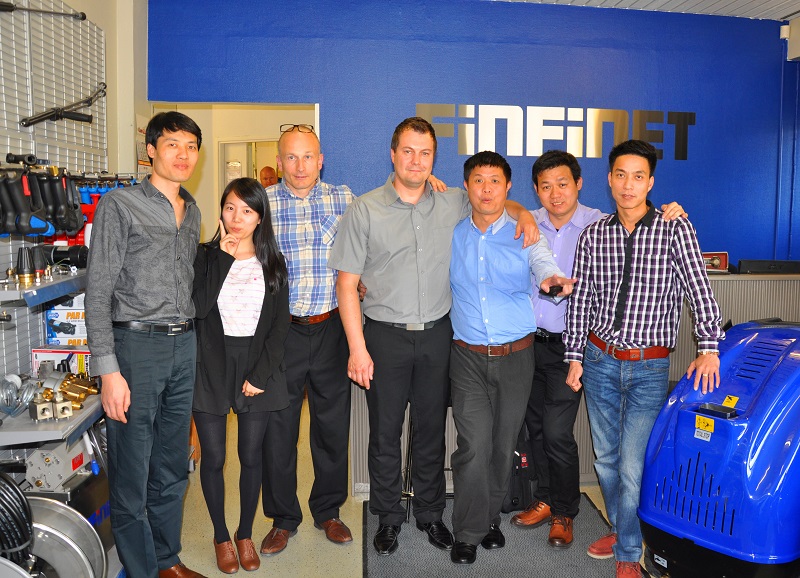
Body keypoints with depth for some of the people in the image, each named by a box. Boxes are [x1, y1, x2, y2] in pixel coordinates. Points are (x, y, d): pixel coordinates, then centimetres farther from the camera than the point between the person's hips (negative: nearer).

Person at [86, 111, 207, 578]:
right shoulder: (119, 206, -4)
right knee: (132, 473, 2)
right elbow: (98, 293, -9)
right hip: (136, 345, -6)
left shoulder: (192, 212, 15)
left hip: (185, 347, 6)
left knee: (173, 469, 15)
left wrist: (194, 341, 14)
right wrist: (109, 370, -15)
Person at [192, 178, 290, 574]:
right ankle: (221, 536, 28)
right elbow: (198, 307, -15)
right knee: (213, 457, 7)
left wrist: (261, 374, -8)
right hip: (212, 366, 0)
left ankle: (245, 534, 29)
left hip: (258, 365, 1)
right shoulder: (206, 257, 2)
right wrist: (223, 256, -14)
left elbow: (280, 323, 0)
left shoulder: (272, 263, 5)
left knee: (251, 456, 8)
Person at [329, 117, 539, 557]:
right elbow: (346, 282, -6)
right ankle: (388, 517, 30)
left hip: (437, 335, 2)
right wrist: (357, 348, -10)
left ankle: (430, 513, 34)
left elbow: (494, 198, 22)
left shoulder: (453, 203, 3)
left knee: (431, 430, 14)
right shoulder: (365, 210, -5)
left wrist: (523, 215, -3)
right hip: (386, 336, -2)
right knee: (385, 432, 9)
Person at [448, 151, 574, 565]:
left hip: (516, 356, 1)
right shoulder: (452, 235, 5)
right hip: (468, 359, 0)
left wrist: (554, 280, -39)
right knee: (474, 446, -7)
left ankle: (490, 518, 33)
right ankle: (468, 533, 12)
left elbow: (545, 266, -15)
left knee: (503, 445, 11)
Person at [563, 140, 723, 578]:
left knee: (632, 466, -2)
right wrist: (574, 357, 5)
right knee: (605, 458, 14)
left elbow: (699, 289, -7)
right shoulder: (593, 235, 2)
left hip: (649, 367, -3)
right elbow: (580, 299, 5)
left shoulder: (674, 229, -6)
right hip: (600, 361, 3)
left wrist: (709, 347, -13)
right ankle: (620, 528, 38)